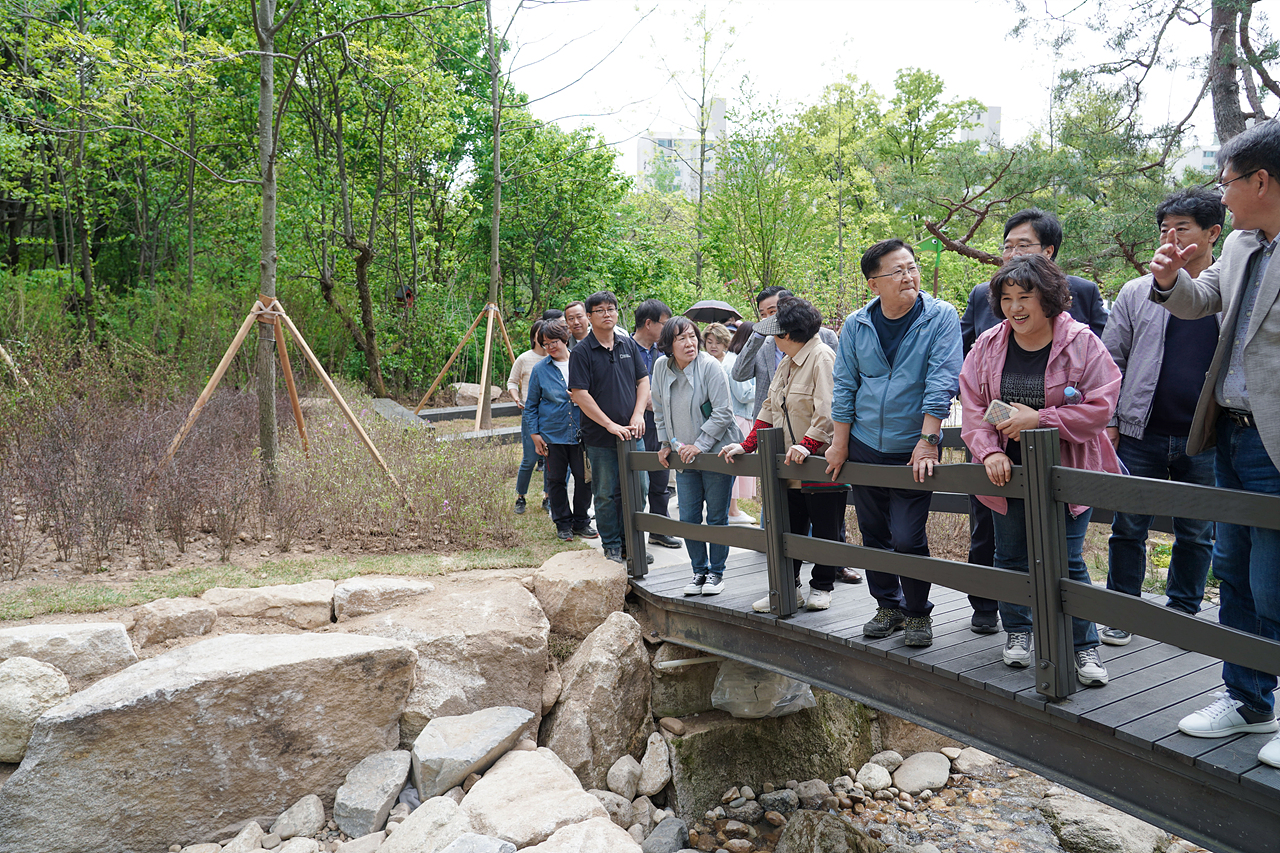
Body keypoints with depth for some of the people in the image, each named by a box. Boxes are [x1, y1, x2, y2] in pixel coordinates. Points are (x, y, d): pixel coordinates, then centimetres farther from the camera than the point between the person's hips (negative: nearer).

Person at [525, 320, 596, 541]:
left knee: (584, 477, 2)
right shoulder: (540, 369, 2)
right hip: (552, 434, 0)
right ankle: (563, 524, 21)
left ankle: (581, 522, 19)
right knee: (556, 480, 7)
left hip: (581, 432, 0)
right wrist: (534, 434, 1)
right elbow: (531, 405, 7)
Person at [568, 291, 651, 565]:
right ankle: (612, 546, 18)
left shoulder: (628, 345, 8)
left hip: (631, 434, 4)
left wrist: (638, 415, -4)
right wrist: (611, 425, -15)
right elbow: (579, 395, -12)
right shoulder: (581, 352, -7)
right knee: (607, 494, 4)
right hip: (600, 438, -4)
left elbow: (643, 380, 12)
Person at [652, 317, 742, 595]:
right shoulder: (661, 367, 2)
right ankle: (699, 571, 22)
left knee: (717, 517, 4)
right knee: (688, 518, 5)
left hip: (716, 452, -4)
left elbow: (723, 412, -14)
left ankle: (716, 572, 19)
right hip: (683, 456, 4)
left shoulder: (710, 366, -14)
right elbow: (659, 410, 14)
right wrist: (666, 443, 11)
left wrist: (699, 445, -16)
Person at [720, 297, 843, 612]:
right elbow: (770, 409, 20)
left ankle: (822, 587, 21)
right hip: (788, 467, 8)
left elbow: (828, 410, -23)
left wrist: (807, 444, -32)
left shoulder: (822, 357, -12)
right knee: (787, 529, 10)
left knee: (825, 529, 6)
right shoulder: (786, 363, 17)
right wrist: (747, 444, 12)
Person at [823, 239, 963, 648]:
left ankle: (918, 613, 18)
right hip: (865, 447, 4)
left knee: (907, 539, -6)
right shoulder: (856, 325, 2)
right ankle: (888, 605, 32)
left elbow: (942, 381, -13)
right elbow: (844, 386, 6)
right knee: (874, 535, 13)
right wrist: (840, 444, 4)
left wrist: (927, 441, -19)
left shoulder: (940, 317, -7)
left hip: (913, 450, -4)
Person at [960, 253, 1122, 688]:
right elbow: (972, 406, -1)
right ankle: (1017, 630, 34)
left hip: (1065, 472, -3)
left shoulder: (1081, 343, -10)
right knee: (1011, 556, 14)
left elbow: (1100, 407, -15)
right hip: (1007, 471, 3)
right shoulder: (988, 346, -1)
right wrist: (989, 451, -16)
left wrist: (1039, 419, -23)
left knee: (1067, 561, 0)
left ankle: (1084, 646, 15)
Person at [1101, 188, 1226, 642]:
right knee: (1128, 527, 4)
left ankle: (1183, 612, 27)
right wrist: (1108, 421, 0)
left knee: (1196, 533, 11)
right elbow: (1111, 360, 6)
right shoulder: (1137, 292, 5)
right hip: (1140, 434, 0)